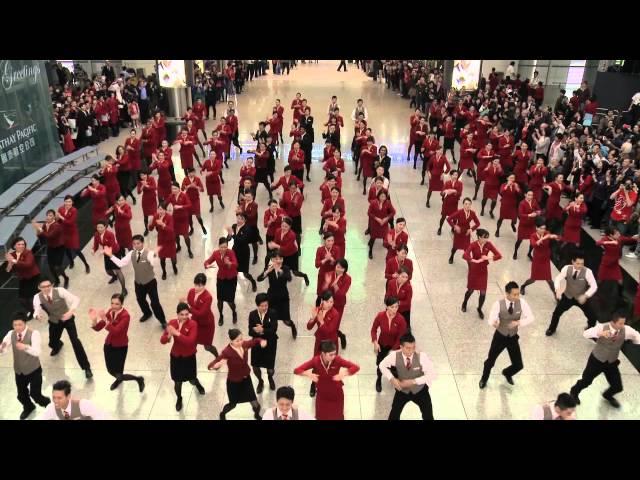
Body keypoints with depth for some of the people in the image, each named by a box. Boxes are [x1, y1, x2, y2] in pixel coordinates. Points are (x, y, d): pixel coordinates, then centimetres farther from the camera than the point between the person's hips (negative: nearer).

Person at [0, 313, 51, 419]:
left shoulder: (34, 333, -21)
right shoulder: (11, 334, -7)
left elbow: (37, 352, -32)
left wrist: (25, 347, -51)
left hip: (33, 370, -5)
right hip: (19, 371, 5)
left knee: (35, 394, -5)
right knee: (21, 395, 20)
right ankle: (28, 407, 54)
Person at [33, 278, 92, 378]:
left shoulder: (60, 291, -25)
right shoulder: (37, 297, -18)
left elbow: (76, 299, -26)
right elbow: (37, 311, -21)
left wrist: (71, 311, -42)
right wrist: (37, 315, -47)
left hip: (68, 319, -3)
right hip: (54, 322, 3)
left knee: (75, 341, -14)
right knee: (52, 343, 14)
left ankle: (86, 367, -7)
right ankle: (58, 345, 60)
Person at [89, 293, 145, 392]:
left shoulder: (125, 315, -23)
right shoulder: (109, 312, -5)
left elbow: (116, 331, -33)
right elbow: (98, 328, -4)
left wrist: (105, 320, -42)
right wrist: (94, 320, -24)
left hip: (120, 347, -6)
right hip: (109, 344, 6)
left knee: (118, 375, -6)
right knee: (110, 371, 21)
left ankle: (139, 379, 19)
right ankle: (119, 379, 56)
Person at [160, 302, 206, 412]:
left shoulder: (192, 324, -20)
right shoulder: (172, 323, -10)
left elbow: (190, 341, -32)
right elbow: (162, 341, -12)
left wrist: (177, 333, -39)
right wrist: (169, 335, -33)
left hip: (189, 356, -2)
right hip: (175, 356, 2)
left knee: (191, 379, 13)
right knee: (177, 381, 8)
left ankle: (197, 384, 52)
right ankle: (179, 399, 39)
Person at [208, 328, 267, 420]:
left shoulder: (245, 344, -16)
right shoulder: (227, 352, -31)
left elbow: (255, 341, 6)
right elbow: (211, 366, -34)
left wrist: (262, 341, -18)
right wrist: (217, 365, -57)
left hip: (246, 379, 4)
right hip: (233, 382, -4)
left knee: (255, 403, 9)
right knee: (233, 404, 19)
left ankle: (257, 415, 46)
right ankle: (222, 414, 55)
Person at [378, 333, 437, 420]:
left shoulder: (421, 356, -31)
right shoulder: (395, 355, -26)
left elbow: (432, 375, -28)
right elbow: (382, 365, -9)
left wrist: (413, 381, -34)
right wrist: (392, 379, -23)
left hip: (420, 390, -1)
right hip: (402, 390, 1)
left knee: (428, 416, 13)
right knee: (394, 414, 13)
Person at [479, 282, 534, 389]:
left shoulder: (521, 302, -16)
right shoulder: (498, 304, -23)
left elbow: (530, 317, -12)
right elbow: (491, 319, -28)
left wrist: (519, 322, -31)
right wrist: (493, 323, -53)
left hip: (513, 338, 2)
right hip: (500, 336, -2)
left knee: (518, 365, 6)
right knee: (490, 361, 11)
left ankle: (507, 373, 44)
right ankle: (484, 379, 44)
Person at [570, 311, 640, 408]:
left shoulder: (626, 330, -16)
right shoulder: (602, 327, -27)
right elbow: (586, 334, -41)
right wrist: (600, 333, -59)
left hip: (612, 363, 3)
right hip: (596, 360, -3)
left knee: (618, 387, 9)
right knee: (586, 381, 10)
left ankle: (608, 395, 46)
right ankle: (574, 392, 44)